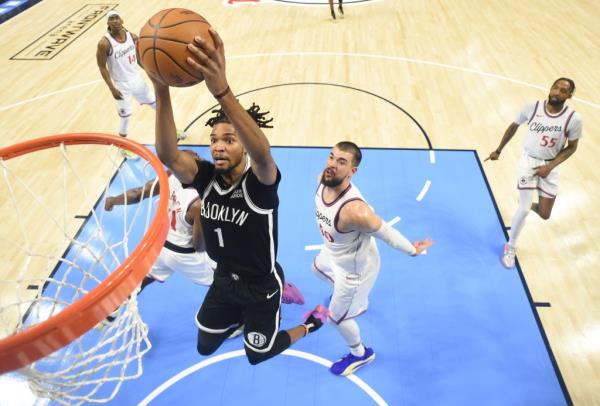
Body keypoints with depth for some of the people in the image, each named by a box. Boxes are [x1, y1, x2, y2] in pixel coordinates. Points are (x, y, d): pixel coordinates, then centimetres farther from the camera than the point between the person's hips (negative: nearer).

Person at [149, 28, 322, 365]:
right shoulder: (206, 177, -17)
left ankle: (310, 326, 45)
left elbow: (262, 154, -54)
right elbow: (168, 155, -36)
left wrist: (222, 90, -69)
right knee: (205, 346, 25)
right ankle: (241, 318, 55)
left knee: (258, 354, 19)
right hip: (225, 280, 5)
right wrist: (162, 91, -51)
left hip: (261, 285, -5)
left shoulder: (260, 183, -30)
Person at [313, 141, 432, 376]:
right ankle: (347, 293, 69)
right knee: (318, 270, 38)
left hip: (355, 266, -8)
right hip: (333, 252, 8)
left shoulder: (354, 210, -46)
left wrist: (413, 251, -13)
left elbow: (386, 232, -30)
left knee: (336, 317, 13)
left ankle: (360, 354, 45)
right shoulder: (323, 179, -22)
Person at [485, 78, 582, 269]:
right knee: (523, 209, -11)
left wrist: (550, 166, -15)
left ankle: (532, 204, 46)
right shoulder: (532, 108, -14)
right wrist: (499, 150, 9)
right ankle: (511, 247, 12)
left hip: (550, 167, 2)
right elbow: (514, 126, 4)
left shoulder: (573, 119, -15)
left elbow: (571, 147, -3)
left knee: (544, 215, 6)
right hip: (529, 161, -1)